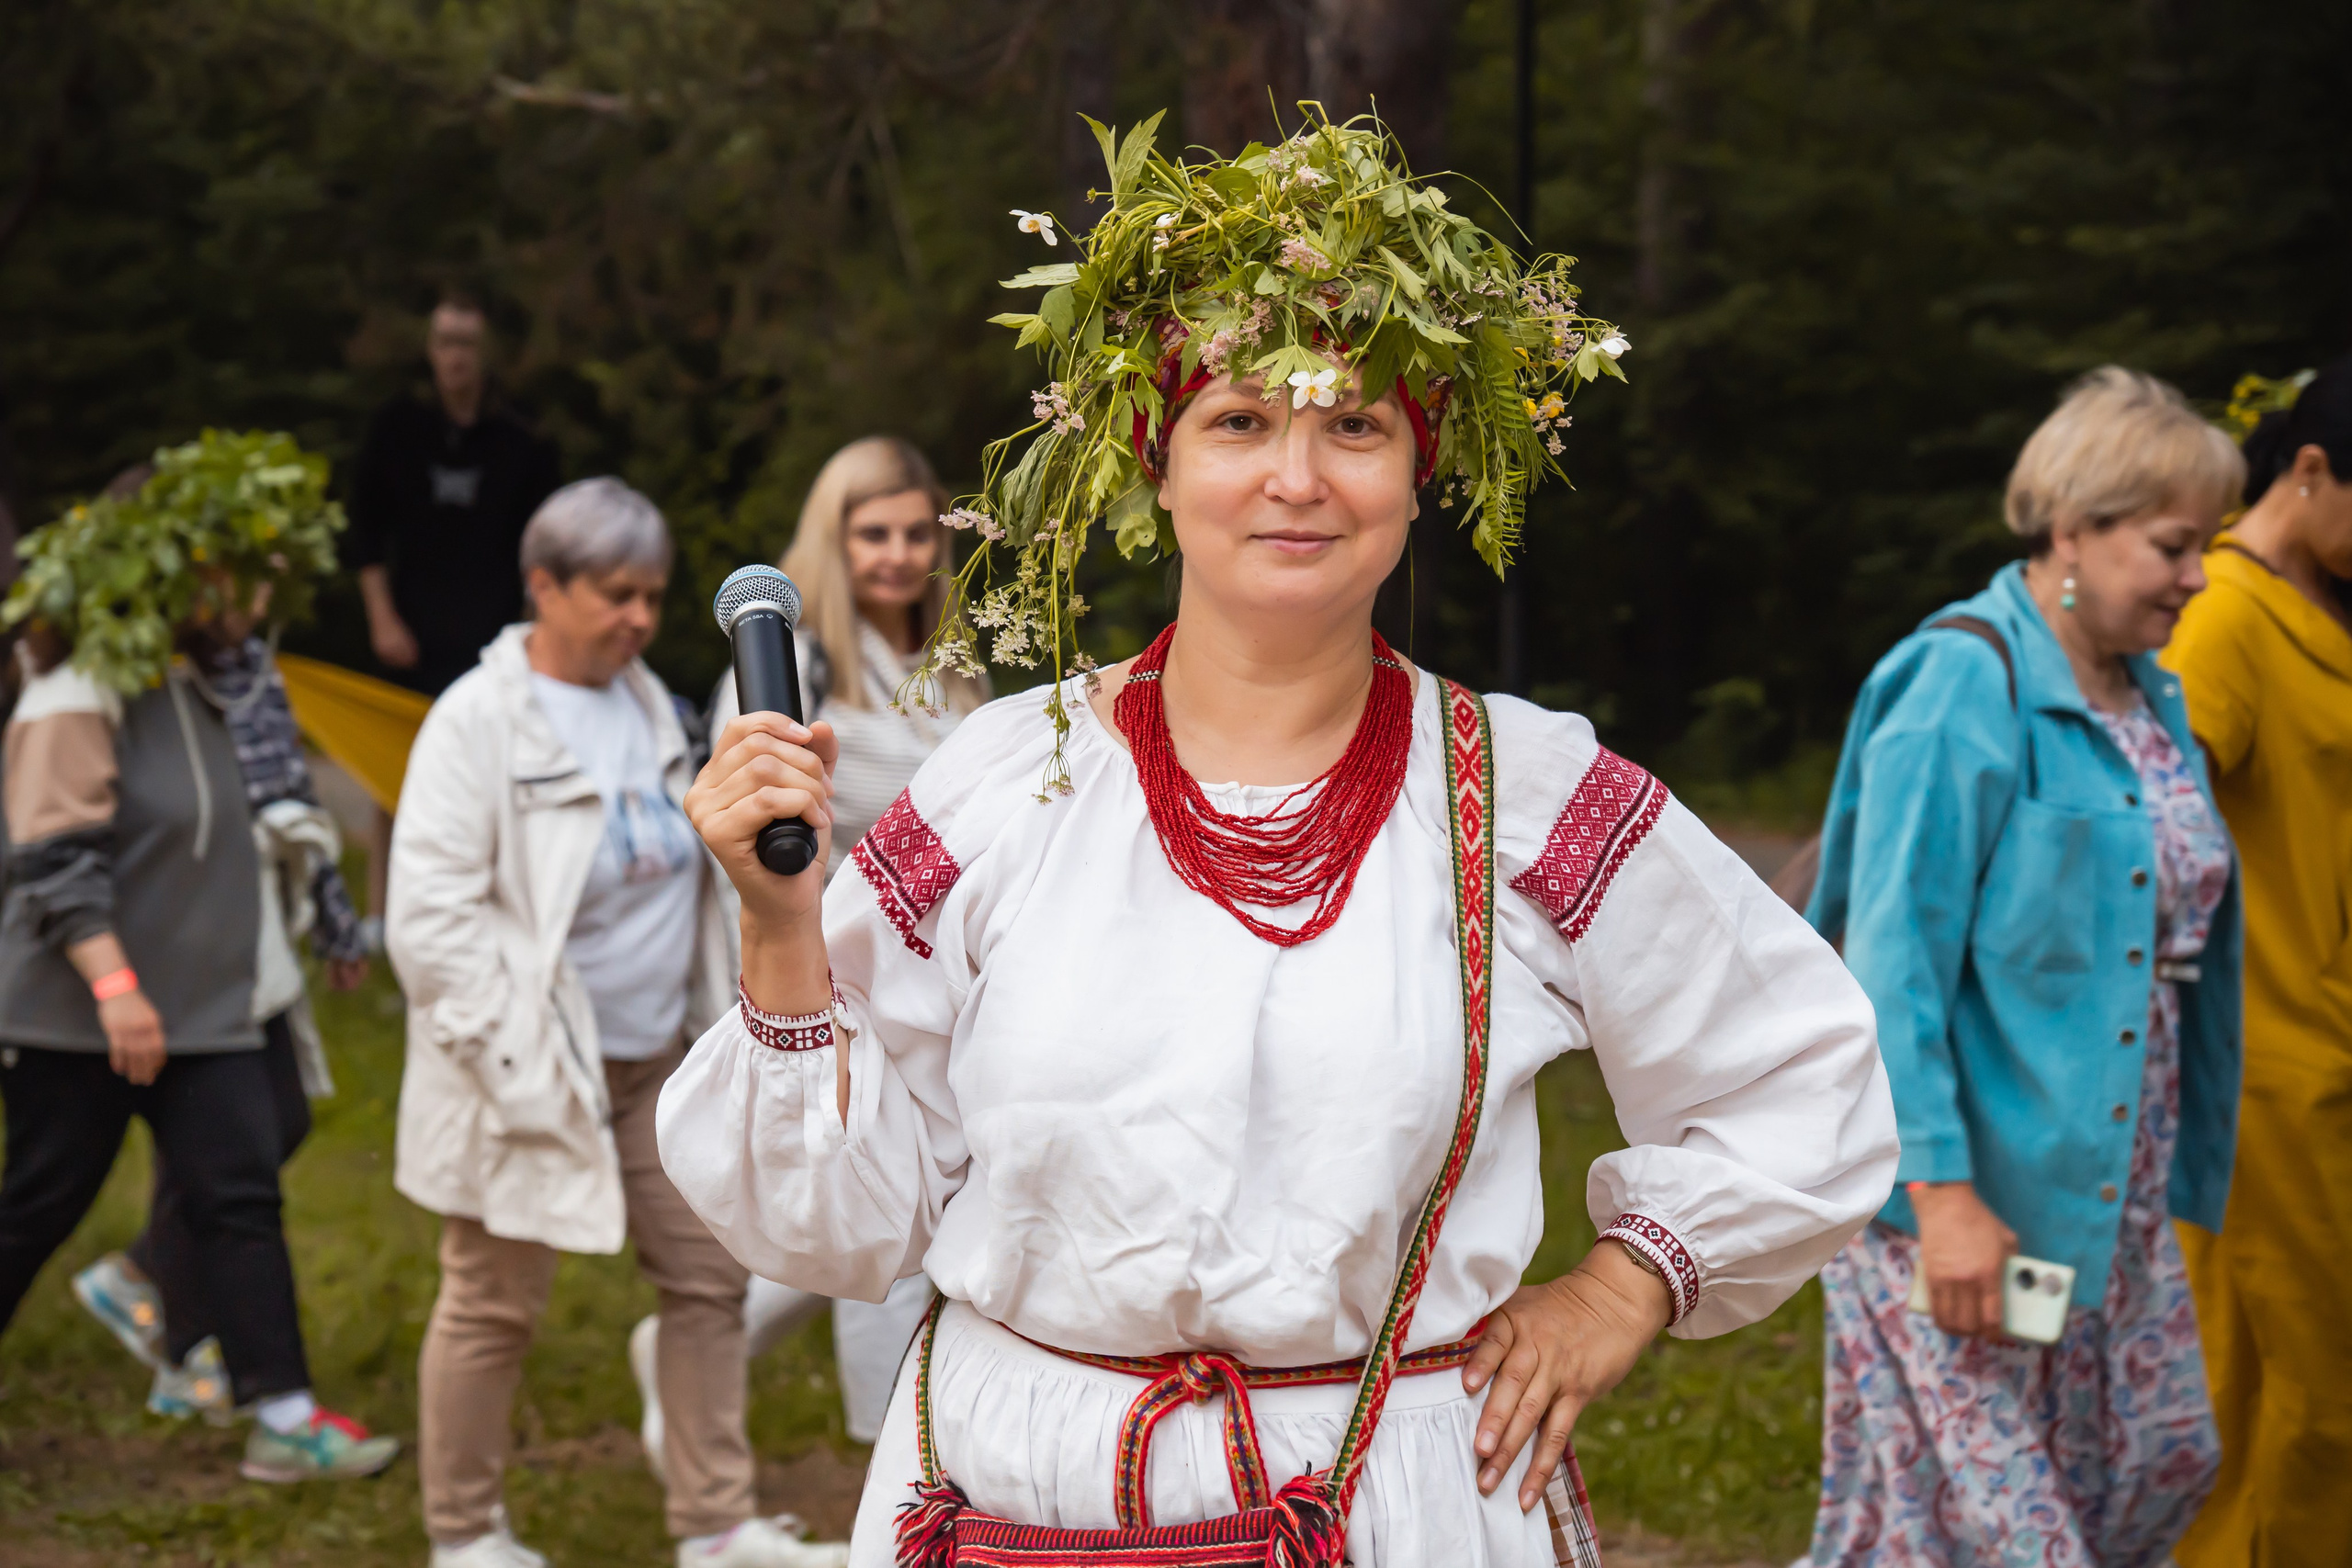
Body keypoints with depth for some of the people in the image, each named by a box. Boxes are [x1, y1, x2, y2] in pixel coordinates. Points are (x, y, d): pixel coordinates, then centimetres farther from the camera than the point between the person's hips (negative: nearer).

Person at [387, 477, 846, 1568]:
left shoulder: (645, 701, 9)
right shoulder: (479, 720, -14)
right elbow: (429, 913, -18)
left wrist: (714, 1021, 12)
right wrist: (516, 1059, -19)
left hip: (656, 1060, 7)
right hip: (537, 1067, -7)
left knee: (708, 1278, 8)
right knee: (495, 1304, 6)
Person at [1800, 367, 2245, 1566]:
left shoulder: (2151, 701, 10)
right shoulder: (1964, 686, -16)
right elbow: (1895, 958, -20)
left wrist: (2179, 1172, 16)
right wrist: (1942, 1193, -24)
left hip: (2109, 1187, 8)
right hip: (1970, 1191, -8)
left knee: (2161, 1464, 13)